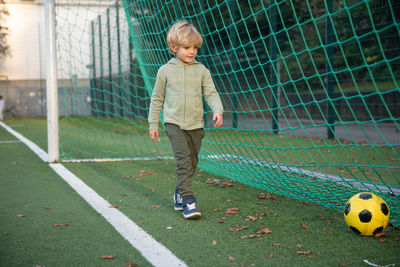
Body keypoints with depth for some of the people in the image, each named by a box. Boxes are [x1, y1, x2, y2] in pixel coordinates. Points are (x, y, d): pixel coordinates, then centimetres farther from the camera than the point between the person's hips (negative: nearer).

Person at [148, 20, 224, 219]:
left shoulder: (201, 70, 5)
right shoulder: (165, 71, 3)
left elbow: (211, 93, 0)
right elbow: (157, 98, 10)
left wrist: (217, 110, -19)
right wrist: (153, 124, 8)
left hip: (195, 124, 3)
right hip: (174, 123, -2)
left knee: (192, 162, 9)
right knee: (183, 159, -16)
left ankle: (179, 193, 30)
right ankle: (188, 199, -15)